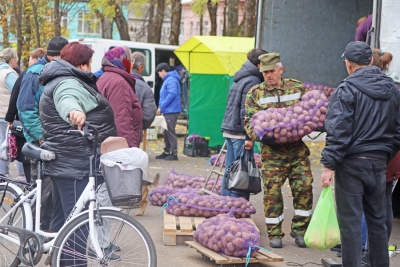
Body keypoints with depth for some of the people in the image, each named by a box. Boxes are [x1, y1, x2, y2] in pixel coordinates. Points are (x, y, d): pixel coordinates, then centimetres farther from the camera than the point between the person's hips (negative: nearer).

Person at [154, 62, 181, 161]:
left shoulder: (171, 80, -13)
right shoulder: (167, 80, 19)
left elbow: (172, 94, -23)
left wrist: (161, 107, -18)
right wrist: (161, 107, 12)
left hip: (171, 111, -10)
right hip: (167, 111, 10)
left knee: (170, 132, -10)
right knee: (166, 132, 14)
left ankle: (174, 153, -9)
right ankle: (167, 152, 20)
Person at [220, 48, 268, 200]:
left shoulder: (241, 78, 16)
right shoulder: (253, 81, -12)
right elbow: (246, 111, -18)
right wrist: (249, 137, -18)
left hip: (229, 130, 9)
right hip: (239, 132, -9)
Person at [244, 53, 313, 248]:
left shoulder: (297, 87, 6)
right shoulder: (255, 93, 3)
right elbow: (249, 120, 1)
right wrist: (257, 134, -19)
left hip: (298, 149, 1)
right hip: (271, 152, -1)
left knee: (304, 187, -2)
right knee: (272, 192, -1)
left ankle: (299, 229, 14)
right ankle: (274, 234, 11)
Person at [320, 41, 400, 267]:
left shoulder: (347, 89, -11)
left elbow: (338, 130, -16)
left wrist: (329, 165, -14)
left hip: (352, 163, -5)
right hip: (379, 163, 6)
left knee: (351, 223, 0)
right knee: (378, 221, 15)